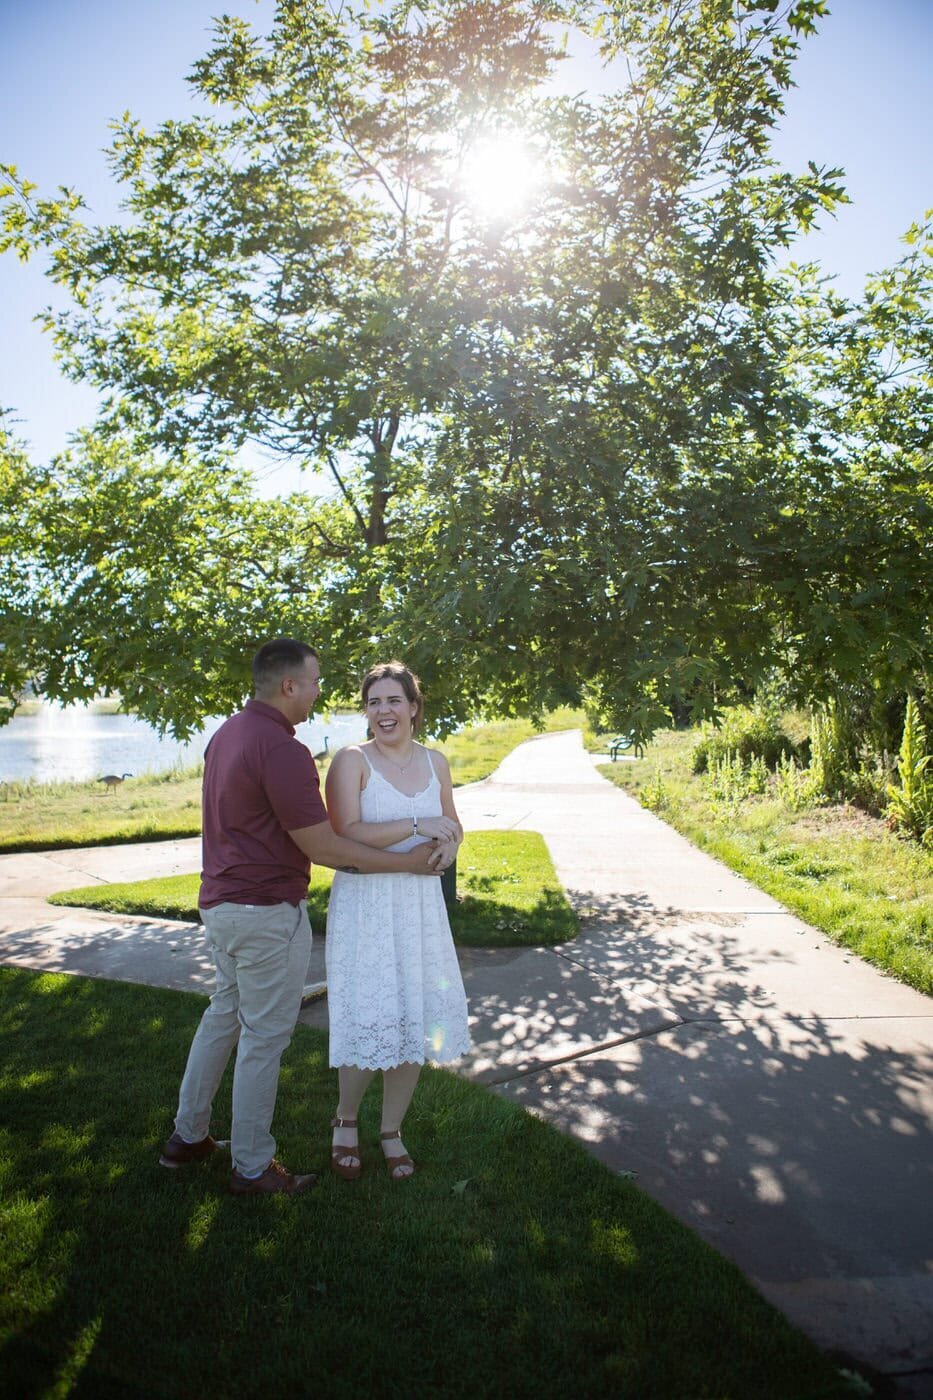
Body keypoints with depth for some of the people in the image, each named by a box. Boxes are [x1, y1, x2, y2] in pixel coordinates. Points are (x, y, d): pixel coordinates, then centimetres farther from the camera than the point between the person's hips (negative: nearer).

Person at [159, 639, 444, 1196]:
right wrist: (406, 862, -13)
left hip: (222, 902, 9)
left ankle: (189, 1136, 36)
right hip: (268, 910, -9)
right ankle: (253, 1167, 21)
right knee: (264, 1036, 5)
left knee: (224, 1014, 23)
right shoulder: (282, 750, -23)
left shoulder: (228, 733, 7)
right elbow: (322, 846, -20)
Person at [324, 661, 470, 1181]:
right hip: (364, 904, -4)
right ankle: (346, 1119, 27)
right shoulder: (352, 761, -7)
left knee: (417, 1020, 9)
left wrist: (447, 844, -3)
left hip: (420, 904, 5)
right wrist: (415, 826, -21)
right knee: (370, 1021, -4)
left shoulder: (435, 761, 8)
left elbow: (453, 826, 20)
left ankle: (393, 1131, 31)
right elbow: (346, 834, -18)